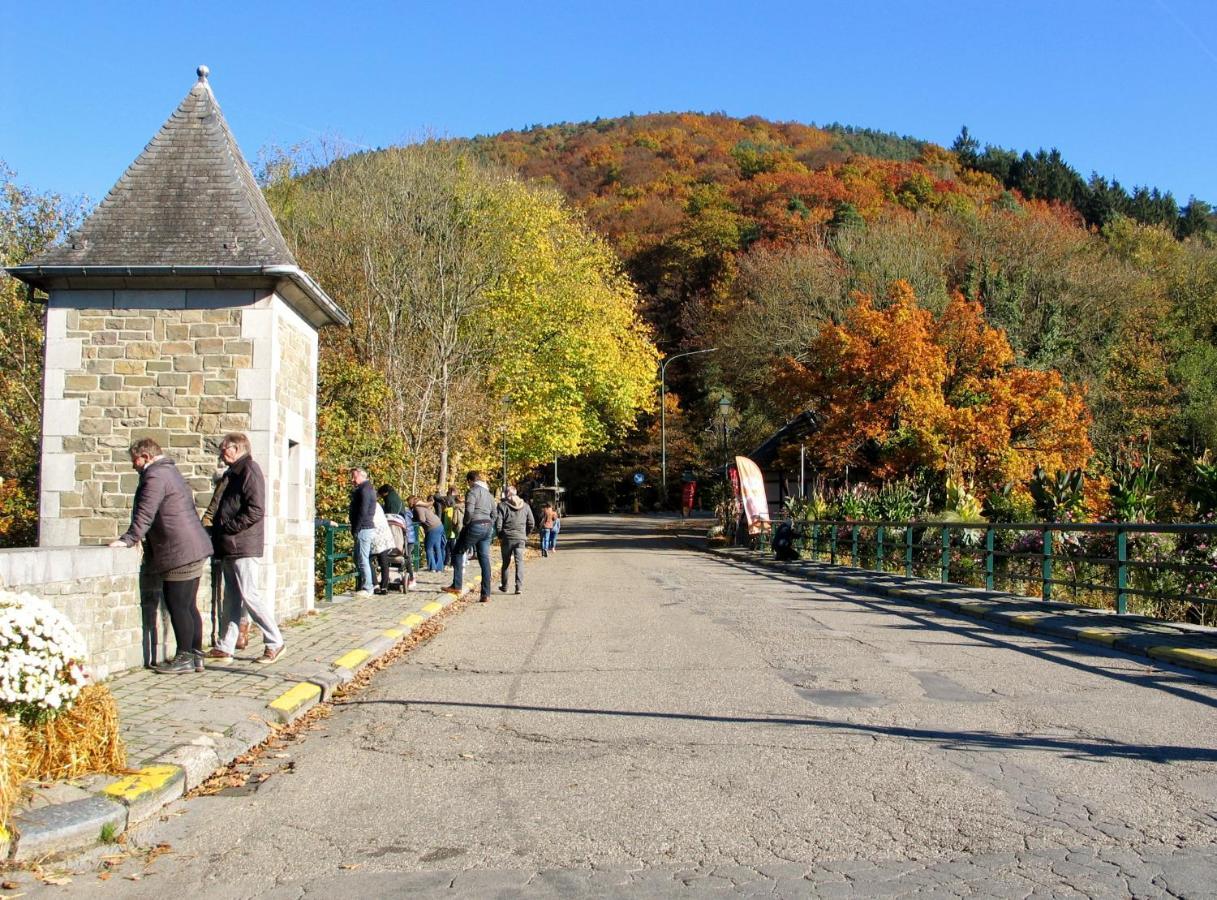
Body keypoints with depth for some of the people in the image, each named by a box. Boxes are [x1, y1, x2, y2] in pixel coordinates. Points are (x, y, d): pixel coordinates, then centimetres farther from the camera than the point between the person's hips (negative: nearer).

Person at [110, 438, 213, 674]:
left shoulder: (155, 476, -11)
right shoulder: (170, 472, 23)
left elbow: (145, 513, -18)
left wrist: (128, 539, -15)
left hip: (179, 554, -11)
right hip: (193, 551, 11)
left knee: (178, 606, -4)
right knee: (189, 606, 12)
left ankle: (184, 658, 2)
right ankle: (196, 656, 16)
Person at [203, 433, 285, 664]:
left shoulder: (250, 470, -11)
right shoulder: (233, 472, 19)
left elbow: (256, 510, -20)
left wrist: (229, 527, -15)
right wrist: (218, 528, 11)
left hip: (244, 547, -10)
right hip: (230, 548, 10)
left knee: (250, 595, -8)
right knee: (231, 599, 12)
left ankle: (274, 643, 0)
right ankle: (225, 647, 17)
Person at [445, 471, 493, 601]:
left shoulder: (472, 491, -7)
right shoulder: (488, 493, 19)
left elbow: (469, 511, -18)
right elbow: (493, 514, 20)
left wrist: (465, 525, -5)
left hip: (475, 527, -7)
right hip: (487, 528, 7)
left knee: (457, 552, 8)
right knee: (485, 560, 5)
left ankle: (457, 586, 5)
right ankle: (486, 594, 2)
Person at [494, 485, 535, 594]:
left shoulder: (502, 506, -4)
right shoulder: (525, 506, 7)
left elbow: (498, 524, -9)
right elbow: (532, 523, 7)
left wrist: (500, 537, 4)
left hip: (507, 538, -1)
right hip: (520, 538, 1)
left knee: (506, 563, 12)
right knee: (519, 562, 0)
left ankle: (504, 586, 22)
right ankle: (519, 587, -12)